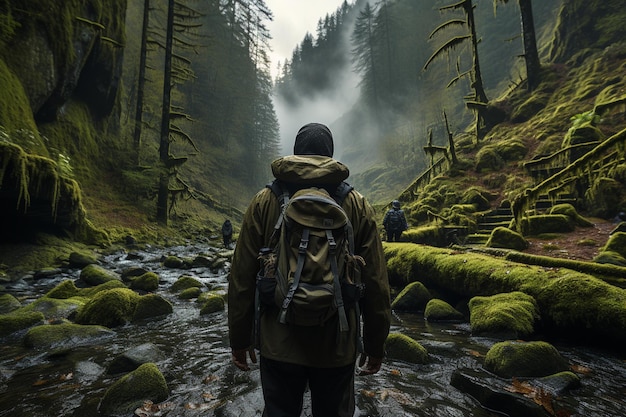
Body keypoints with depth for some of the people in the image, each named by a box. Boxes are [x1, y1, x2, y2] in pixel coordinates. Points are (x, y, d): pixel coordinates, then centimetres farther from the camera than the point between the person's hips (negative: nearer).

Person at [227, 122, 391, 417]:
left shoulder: (264, 200, -4)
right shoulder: (358, 205, -4)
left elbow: (241, 278, -4)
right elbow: (375, 283, -4)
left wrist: (239, 338, 8)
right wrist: (375, 345, 8)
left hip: (278, 345, 0)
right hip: (338, 347, 1)